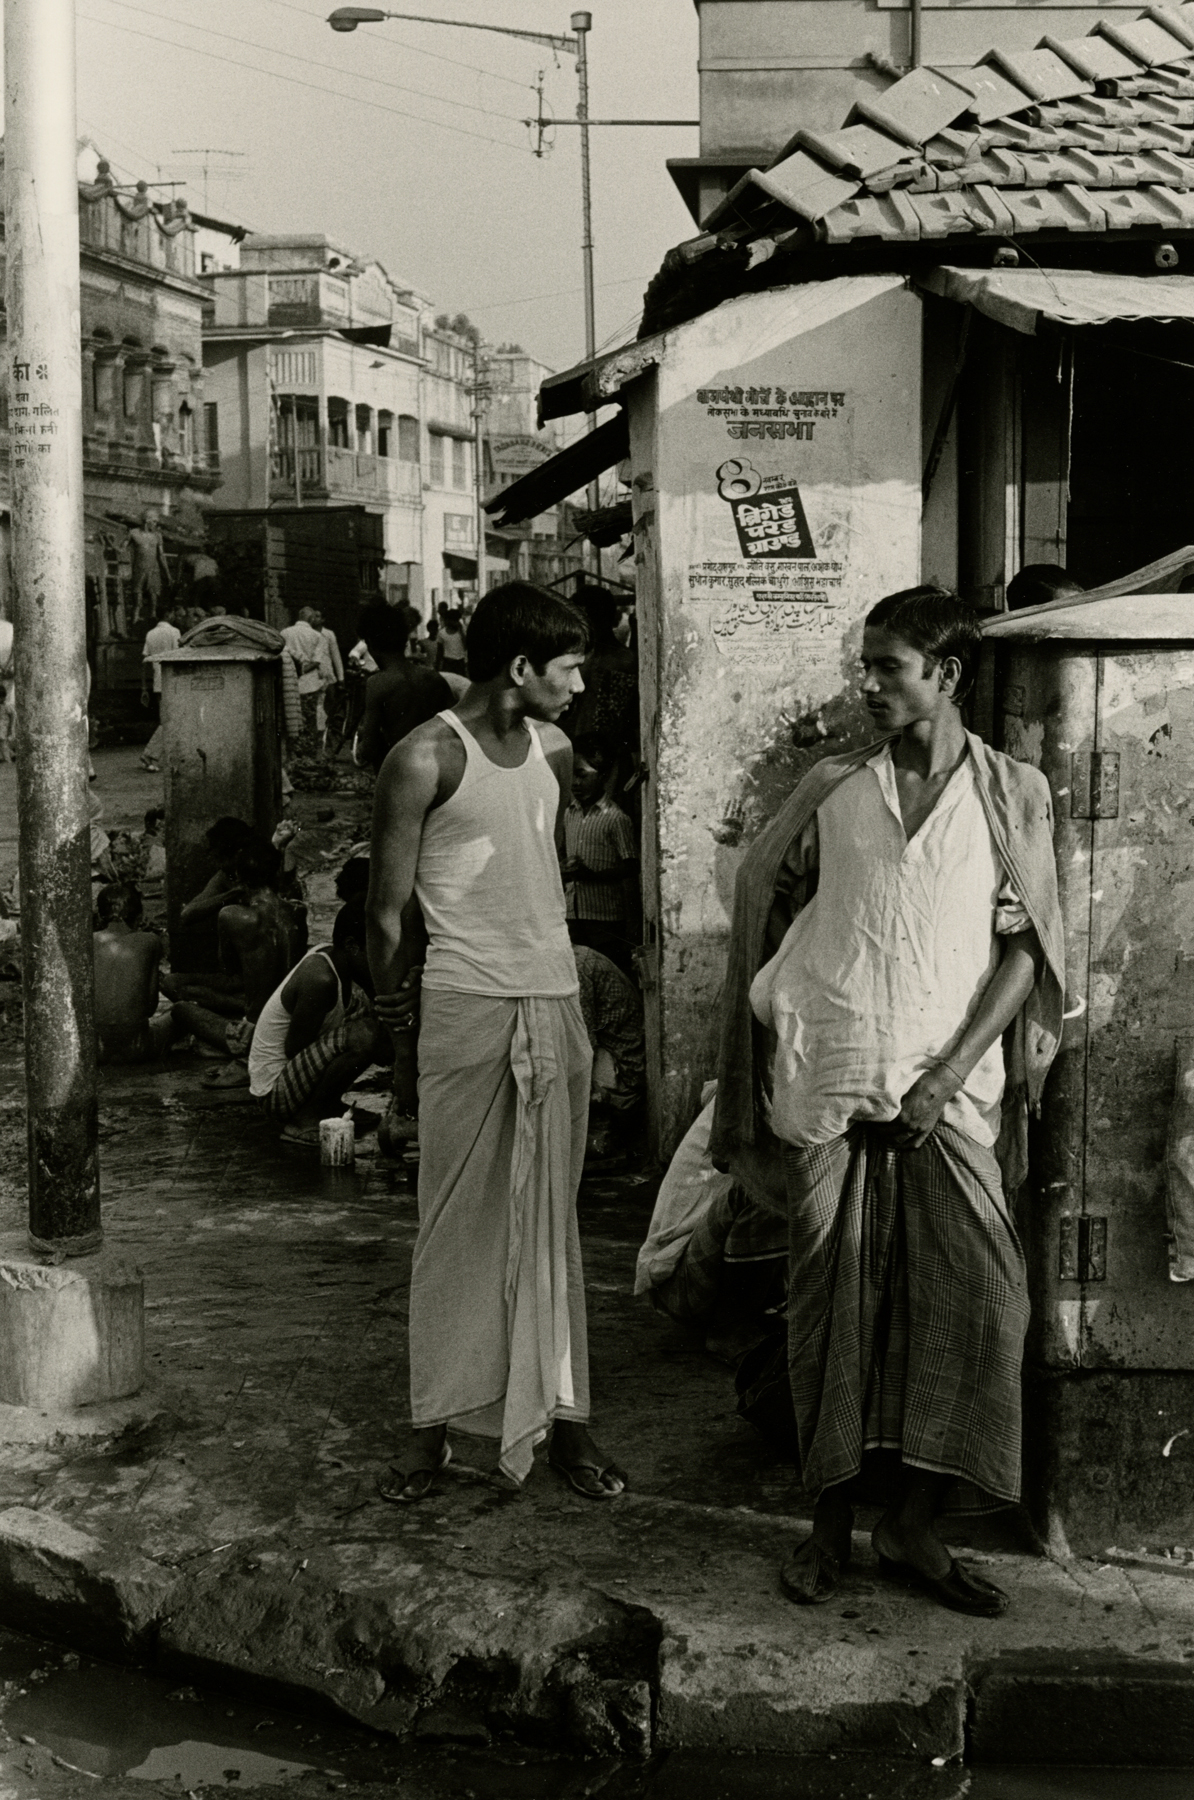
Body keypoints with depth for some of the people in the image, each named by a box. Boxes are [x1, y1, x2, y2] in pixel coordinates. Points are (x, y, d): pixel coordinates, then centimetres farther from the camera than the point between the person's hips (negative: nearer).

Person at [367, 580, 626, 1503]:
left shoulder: (555, 751, 9)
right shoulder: (426, 758, -11)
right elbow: (388, 907, -5)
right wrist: (394, 996, 5)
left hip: (554, 1001, 5)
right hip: (465, 1008, -5)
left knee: (550, 1216, 8)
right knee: (458, 1219, 1)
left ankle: (562, 1415, 15)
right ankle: (434, 1427, 10)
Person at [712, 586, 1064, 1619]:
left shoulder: (1011, 794, 3)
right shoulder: (833, 791, 8)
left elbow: (1025, 951, 0)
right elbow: (763, 902, 16)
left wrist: (946, 1077, -10)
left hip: (946, 1086, -1)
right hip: (828, 1079, 1)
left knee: (980, 1293, -8)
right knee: (832, 1296, 3)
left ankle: (915, 1528, 4)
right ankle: (830, 1522, 14)